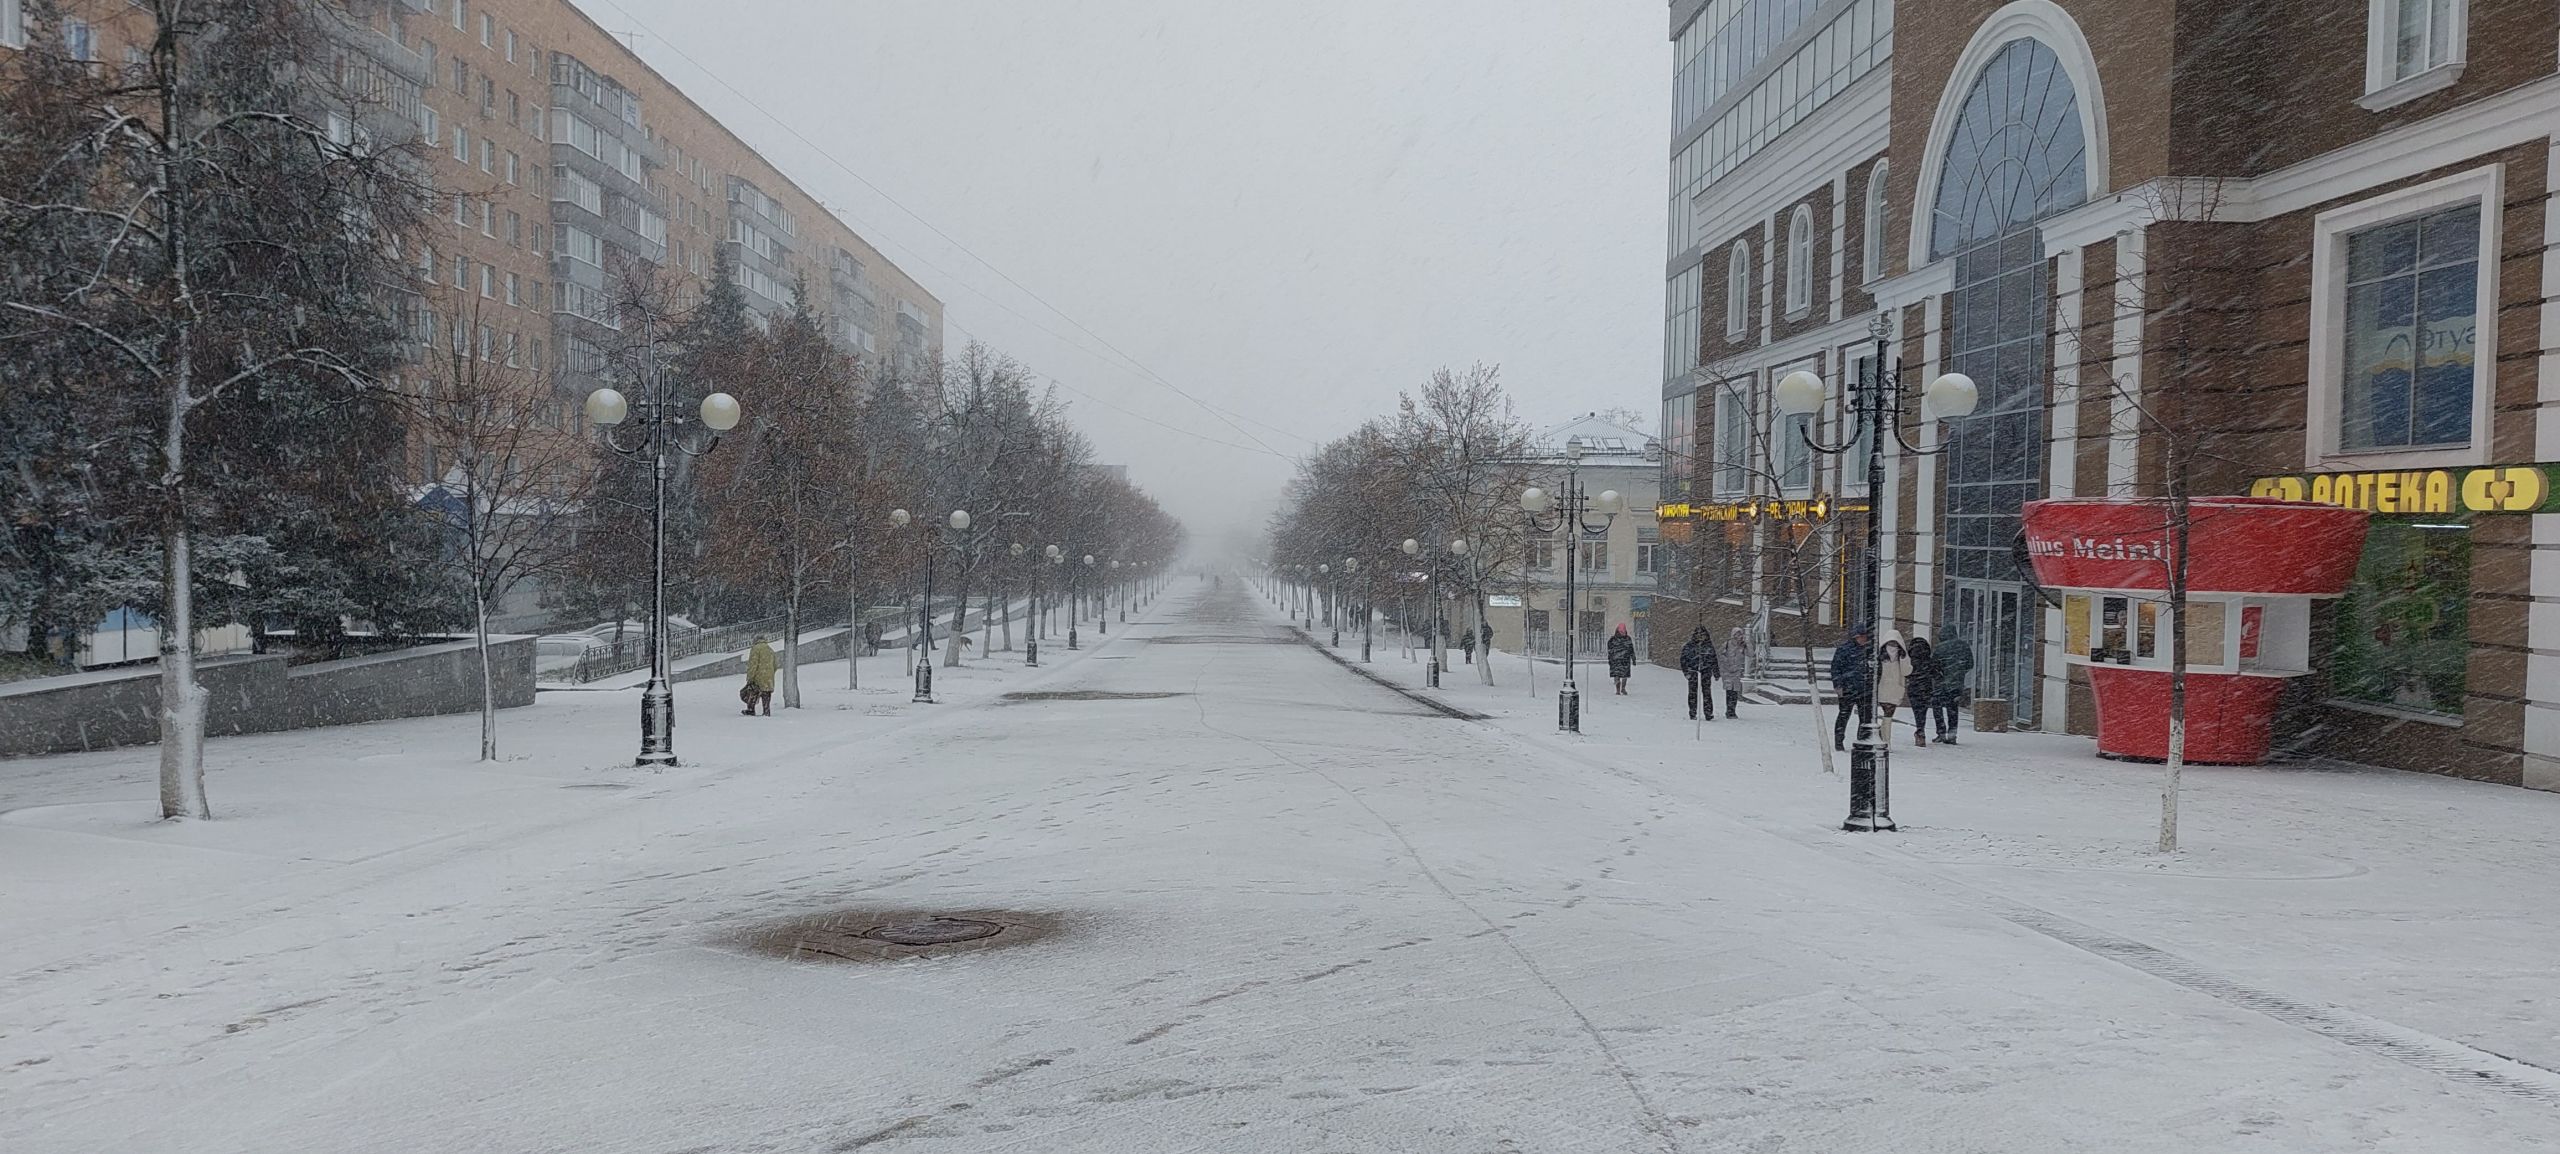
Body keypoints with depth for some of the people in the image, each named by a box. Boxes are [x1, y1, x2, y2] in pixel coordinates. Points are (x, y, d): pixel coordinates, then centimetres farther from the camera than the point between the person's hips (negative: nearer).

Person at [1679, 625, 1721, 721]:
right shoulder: (1689, 646, 3)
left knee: (1707, 692, -3)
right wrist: (1686, 671, -3)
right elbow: (1683, 659, 4)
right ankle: (1692, 714, 7)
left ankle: (1709, 714, -1)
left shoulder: (1709, 646, 10)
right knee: (1693, 692, 0)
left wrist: (1716, 672, 16)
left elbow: (1714, 660, 16)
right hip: (1693, 671, -1)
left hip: (1706, 671, 1)